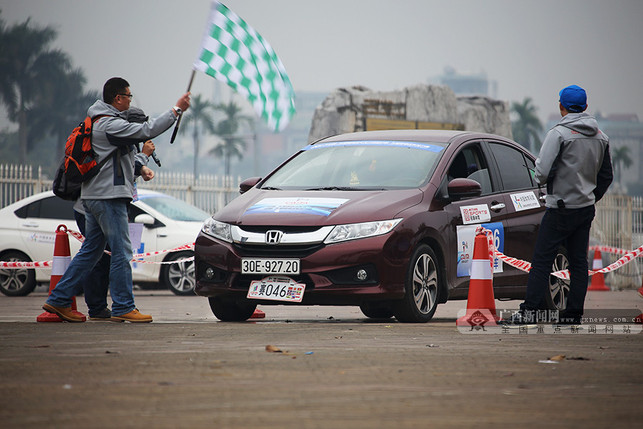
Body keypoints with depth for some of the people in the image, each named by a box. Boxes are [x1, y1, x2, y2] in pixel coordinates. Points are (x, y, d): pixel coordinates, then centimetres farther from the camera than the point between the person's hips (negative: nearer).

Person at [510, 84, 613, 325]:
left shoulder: (559, 134, -13)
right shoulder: (600, 136, 9)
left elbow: (542, 174, -18)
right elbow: (606, 176, 16)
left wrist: (538, 170, 4)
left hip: (561, 208, -6)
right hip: (587, 209, 6)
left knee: (542, 261, -4)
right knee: (579, 262, 9)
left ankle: (529, 312, -6)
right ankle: (574, 314, 8)